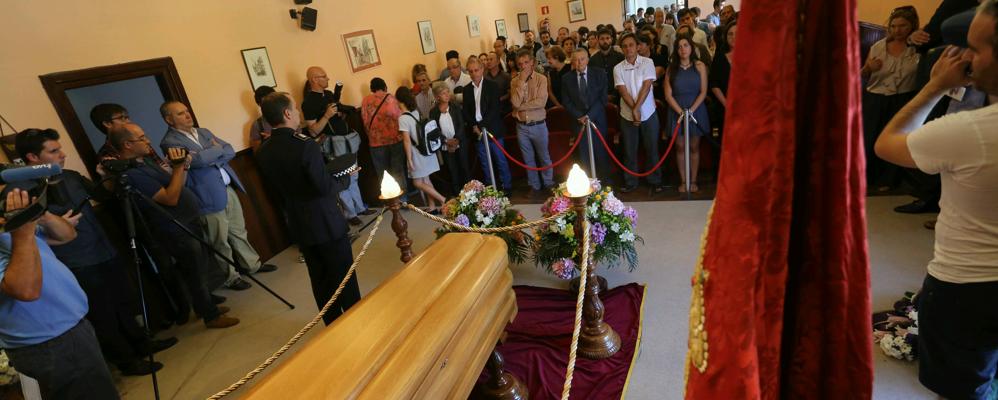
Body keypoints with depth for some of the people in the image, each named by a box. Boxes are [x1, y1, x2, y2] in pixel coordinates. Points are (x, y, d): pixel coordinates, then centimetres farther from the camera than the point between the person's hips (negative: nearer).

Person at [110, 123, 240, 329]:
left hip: (190, 222, 9)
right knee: (194, 273, 4)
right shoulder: (131, 173, -22)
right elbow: (171, 198, -25)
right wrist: (177, 167, -21)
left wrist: (184, 167, -2)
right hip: (177, 231, -9)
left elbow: (177, 186, 14)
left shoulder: (144, 161, 8)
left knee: (199, 269, 20)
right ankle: (212, 316, 18)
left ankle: (204, 306, 37)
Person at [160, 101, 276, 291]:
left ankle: (252, 263, 34)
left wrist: (212, 157, -12)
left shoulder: (203, 132, 14)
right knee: (220, 242, 6)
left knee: (239, 232, 19)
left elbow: (230, 151, 6)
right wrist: (218, 149, -5)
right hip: (210, 197, -7)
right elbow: (198, 160, -23)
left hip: (229, 189, 7)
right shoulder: (169, 142, -9)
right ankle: (230, 277, 21)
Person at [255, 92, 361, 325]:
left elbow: (275, 186, 11)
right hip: (327, 223, -6)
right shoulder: (305, 145, -23)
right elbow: (325, 187, -22)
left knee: (320, 280, 18)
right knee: (344, 279, 8)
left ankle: (333, 326, 31)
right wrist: (346, 179, -6)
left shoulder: (264, 152, -1)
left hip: (299, 225, 7)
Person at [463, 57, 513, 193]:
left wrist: (481, 125, -16)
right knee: (484, 162, 10)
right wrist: (474, 126, -8)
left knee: (500, 160, 5)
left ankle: (506, 186, 16)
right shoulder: (466, 89, 8)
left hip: (492, 129, -3)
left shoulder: (492, 86, -3)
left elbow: (494, 109, -11)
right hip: (477, 131, 3)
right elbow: (465, 111, 7)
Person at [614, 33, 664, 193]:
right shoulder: (618, 68, 1)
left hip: (648, 114, -1)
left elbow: (646, 87, -11)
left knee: (652, 149, 6)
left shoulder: (647, 62, -2)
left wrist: (637, 108, -17)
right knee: (629, 151, 7)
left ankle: (655, 181, 18)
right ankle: (630, 182, 19)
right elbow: (623, 91, -7)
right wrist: (634, 110, -16)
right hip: (627, 115, 1)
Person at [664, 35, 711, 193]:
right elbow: (668, 94, -3)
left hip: (696, 111, 0)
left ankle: (693, 181, 12)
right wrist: (681, 111, -13)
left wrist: (691, 110, -15)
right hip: (677, 112, 1)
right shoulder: (671, 68, 2)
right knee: (680, 147, 3)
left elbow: (703, 92, -3)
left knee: (694, 147, 5)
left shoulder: (699, 66, 1)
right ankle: (683, 181, 11)